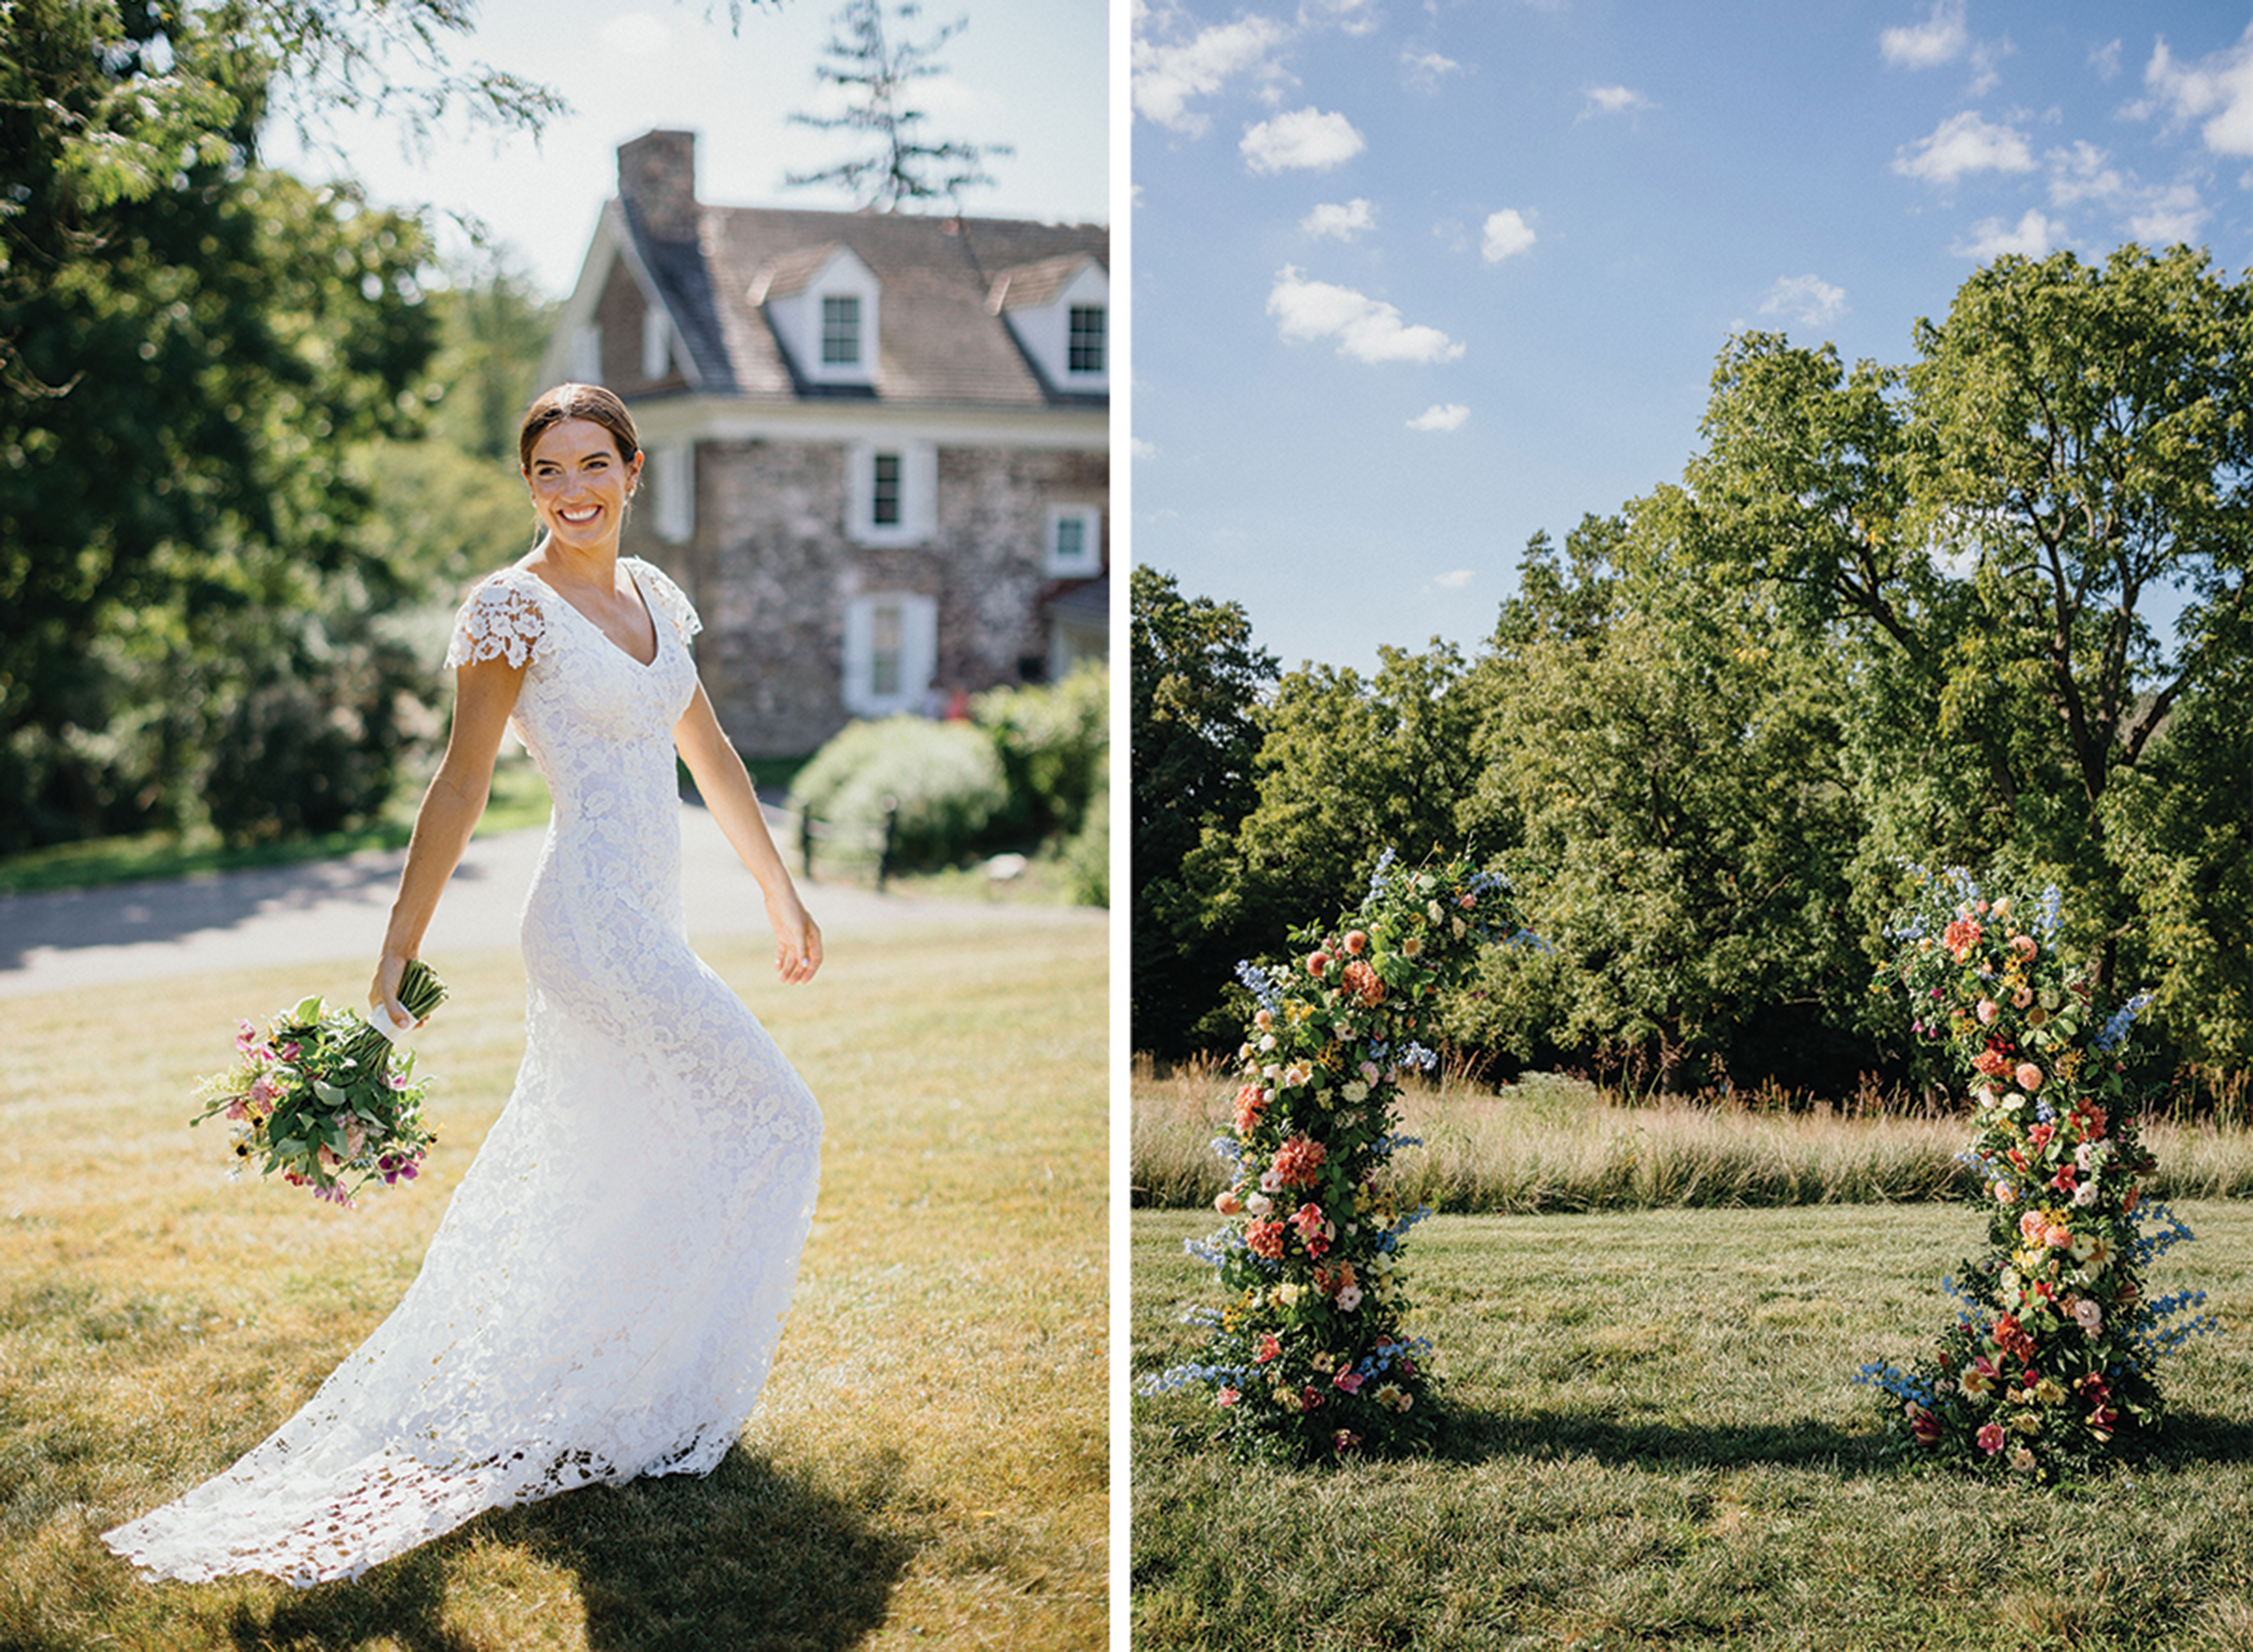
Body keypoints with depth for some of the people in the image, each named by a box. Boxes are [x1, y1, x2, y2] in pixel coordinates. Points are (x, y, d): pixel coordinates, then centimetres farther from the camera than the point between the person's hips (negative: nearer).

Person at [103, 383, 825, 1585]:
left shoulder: (650, 593, 11)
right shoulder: (511, 607, -11)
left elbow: (709, 753, 19)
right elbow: (460, 786, -11)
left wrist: (780, 892, 23)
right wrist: (398, 950, -11)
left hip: (645, 929, 8)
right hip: (592, 924, -8)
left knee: (577, 1179, 15)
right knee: (772, 1120, -4)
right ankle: (655, 1411, 5)